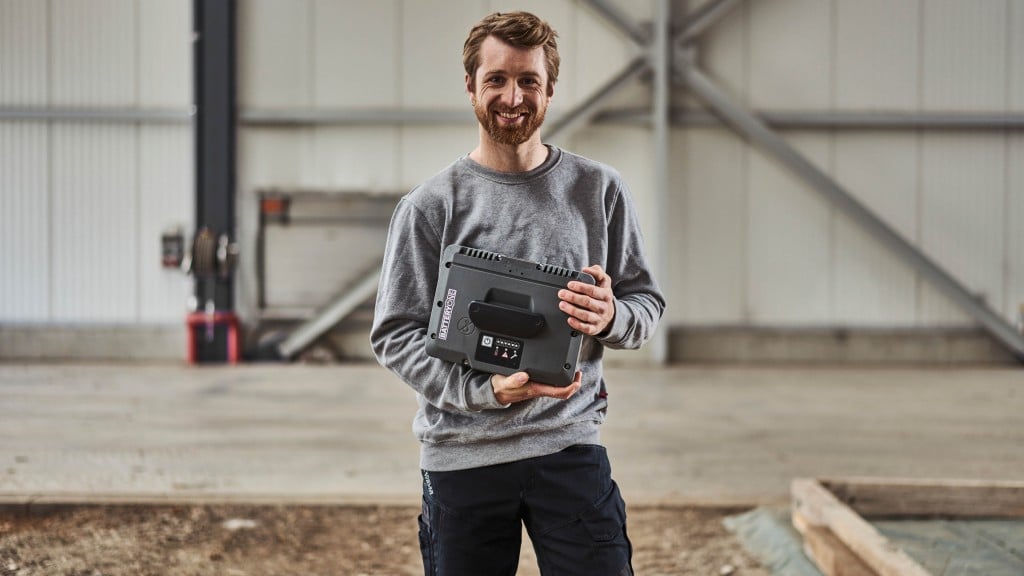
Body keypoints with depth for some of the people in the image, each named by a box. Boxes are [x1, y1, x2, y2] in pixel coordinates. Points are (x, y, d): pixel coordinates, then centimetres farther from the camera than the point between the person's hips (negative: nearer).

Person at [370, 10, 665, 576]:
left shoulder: (599, 190, 6)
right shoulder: (430, 206, 1)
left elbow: (647, 302, 11)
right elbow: (394, 335, -2)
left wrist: (609, 317, -14)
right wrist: (484, 390, -16)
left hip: (570, 448, 1)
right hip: (462, 456, -1)